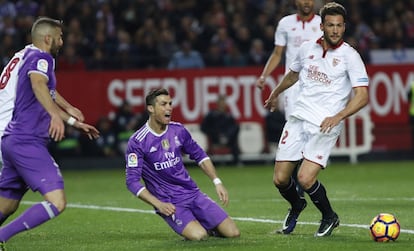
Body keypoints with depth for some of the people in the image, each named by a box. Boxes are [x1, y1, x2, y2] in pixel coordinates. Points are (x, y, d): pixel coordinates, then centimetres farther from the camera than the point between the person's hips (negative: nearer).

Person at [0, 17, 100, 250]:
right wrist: (56, 114, -49)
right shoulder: (41, 58, -8)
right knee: (57, 202, -17)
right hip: (28, 143, -10)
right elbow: (38, 84, -32)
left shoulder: (28, 55, 22)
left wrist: (75, 122, 42)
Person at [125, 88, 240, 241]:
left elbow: (200, 156, 18)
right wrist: (158, 204, -20)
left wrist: (217, 182, 7)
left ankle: (204, 225, 21)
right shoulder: (137, 142, -11)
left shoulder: (178, 130, 4)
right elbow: (132, 181, -12)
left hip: (193, 193, 5)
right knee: (198, 235, -30)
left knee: (233, 232, -8)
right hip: (168, 203, -5)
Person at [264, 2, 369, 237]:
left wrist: (338, 117, -28)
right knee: (280, 179, 2)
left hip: (325, 126, -5)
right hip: (298, 118, 5)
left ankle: (329, 217, 10)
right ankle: (296, 206, 36)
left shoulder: (350, 56, -8)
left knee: (306, 179, -19)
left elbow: (362, 96, -14)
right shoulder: (307, 48, 7)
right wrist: (275, 94, 44)